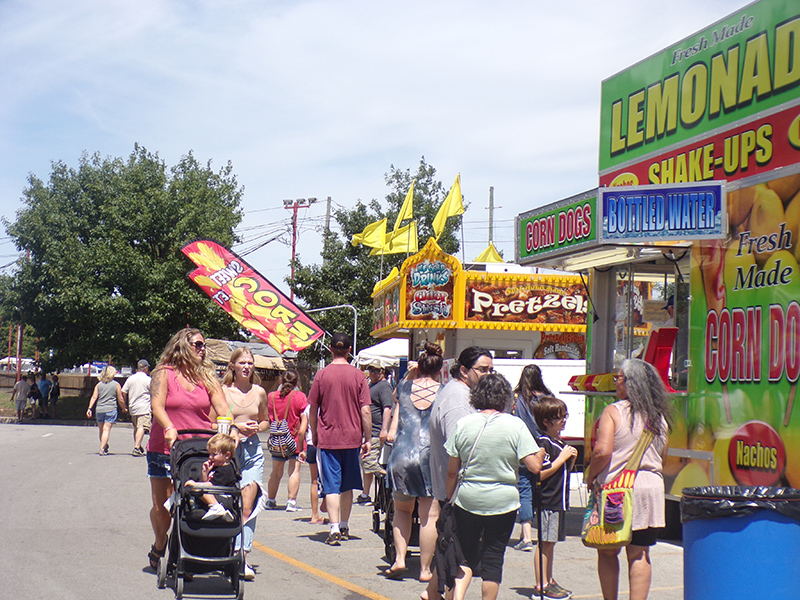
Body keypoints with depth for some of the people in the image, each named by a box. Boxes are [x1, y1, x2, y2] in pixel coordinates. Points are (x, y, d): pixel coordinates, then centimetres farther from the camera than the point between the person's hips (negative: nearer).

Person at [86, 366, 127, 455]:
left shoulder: (99, 384, 7)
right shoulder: (116, 385, 0)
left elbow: (94, 397, 0)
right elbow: (120, 400, 2)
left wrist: (89, 408, -1)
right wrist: (123, 409, 17)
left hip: (99, 410, 3)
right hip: (111, 410, -3)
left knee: (101, 430, 15)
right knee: (106, 429, -5)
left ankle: (104, 446, 28)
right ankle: (102, 449, -14)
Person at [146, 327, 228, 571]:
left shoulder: (207, 376, 11)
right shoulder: (164, 374, 1)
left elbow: (222, 409, 3)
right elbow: (157, 406, -12)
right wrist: (169, 428, -29)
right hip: (164, 450, -2)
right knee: (161, 507, 4)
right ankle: (159, 546, 31)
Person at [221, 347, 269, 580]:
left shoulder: (259, 392, 9)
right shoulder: (222, 391, 0)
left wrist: (257, 427, 0)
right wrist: (235, 427, -12)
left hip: (253, 450, 2)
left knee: (247, 507, -7)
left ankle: (243, 556, -6)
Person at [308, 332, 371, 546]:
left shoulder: (321, 375, -5)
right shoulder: (358, 376, -4)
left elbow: (313, 409, 1)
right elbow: (366, 411, -6)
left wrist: (314, 434, 15)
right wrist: (367, 439, 3)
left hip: (327, 439, -1)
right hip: (352, 438, 1)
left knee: (331, 486, 0)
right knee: (347, 486, 15)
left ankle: (334, 530, -10)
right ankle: (344, 527, 24)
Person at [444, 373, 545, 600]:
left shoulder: (463, 424, -1)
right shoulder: (516, 425, -6)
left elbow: (452, 471, 2)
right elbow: (535, 466, -11)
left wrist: (448, 500, 14)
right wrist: (541, 453, 11)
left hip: (467, 500, 2)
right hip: (503, 502, -2)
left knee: (467, 556, 13)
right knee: (493, 558, 8)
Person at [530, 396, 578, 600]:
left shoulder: (561, 443, 15)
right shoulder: (543, 443, -15)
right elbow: (541, 474, -20)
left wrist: (571, 459, 4)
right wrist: (562, 458, -18)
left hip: (560, 501, 9)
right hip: (548, 501, -9)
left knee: (550, 543, 15)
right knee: (545, 543, -5)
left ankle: (549, 581, 22)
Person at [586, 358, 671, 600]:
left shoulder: (613, 412, -9)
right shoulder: (659, 416, 8)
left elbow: (602, 452, -17)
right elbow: (662, 456, 14)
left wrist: (590, 477, -2)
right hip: (651, 487, 4)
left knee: (607, 553, 10)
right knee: (639, 555, 7)